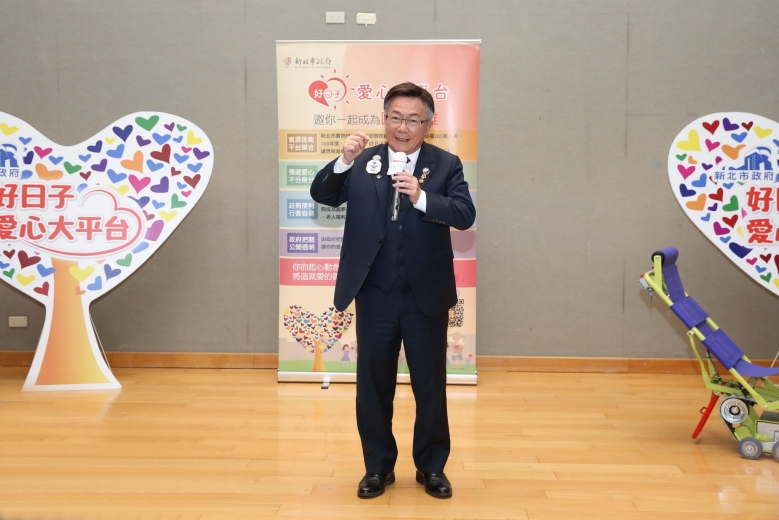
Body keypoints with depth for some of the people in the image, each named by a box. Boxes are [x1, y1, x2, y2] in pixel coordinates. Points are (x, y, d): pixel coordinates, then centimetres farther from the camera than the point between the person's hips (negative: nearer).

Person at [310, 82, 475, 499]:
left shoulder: (446, 165, -2)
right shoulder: (361, 162, 2)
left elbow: (465, 215, -14)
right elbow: (321, 195, -7)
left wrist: (422, 197, -29)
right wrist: (343, 161, -23)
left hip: (426, 295, -1)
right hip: (375, 294, 1)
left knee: (430, 385, 11)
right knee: (373, 384, 12)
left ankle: (431, 466, 29)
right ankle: (378, 466, 29)